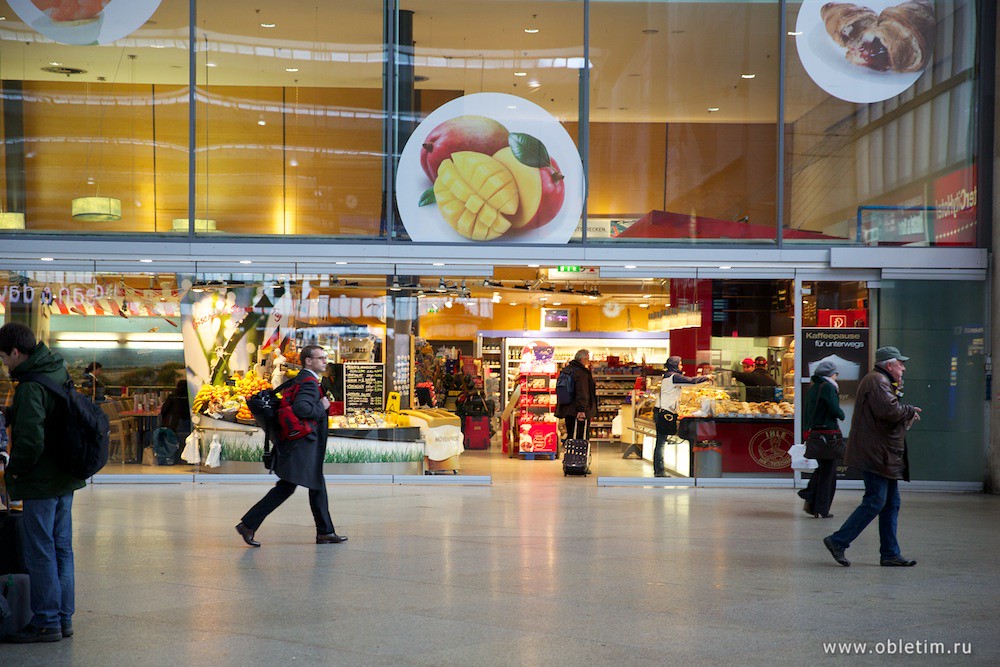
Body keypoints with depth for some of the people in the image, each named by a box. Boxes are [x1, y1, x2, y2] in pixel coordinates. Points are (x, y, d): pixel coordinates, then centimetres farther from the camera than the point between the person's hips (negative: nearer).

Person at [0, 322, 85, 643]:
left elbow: (30, 440, -26)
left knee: (39, 553, -1)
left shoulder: (31, 388, -20)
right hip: (65, 478, 9)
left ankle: (46, 622, 5)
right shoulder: (58, 372, 8)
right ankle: (63, 618, 21)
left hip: (42, 482, -9)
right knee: (61, 549, 14)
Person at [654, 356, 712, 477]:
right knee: (661, 442, -8)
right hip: (665, 413, -10)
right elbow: (691, 381, -13)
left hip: (662, 412, 10)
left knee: (660, 442, 11)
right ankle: (660, 471, -7)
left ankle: (657, 470, 15)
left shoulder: (668, 376, 18)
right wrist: (706, 378, 2)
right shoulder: (673, 376, -11)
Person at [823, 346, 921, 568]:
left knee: (891, 503, 10)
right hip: (875, 455, -11)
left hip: (884, 456, 11)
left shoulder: (884, 382, 23)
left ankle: (890, 554, 12)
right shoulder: (877, 381, -13)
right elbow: (889, 410, -27)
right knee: (875, 502, -12)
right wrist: (910, 411, -11)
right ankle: (838, 541, -7)